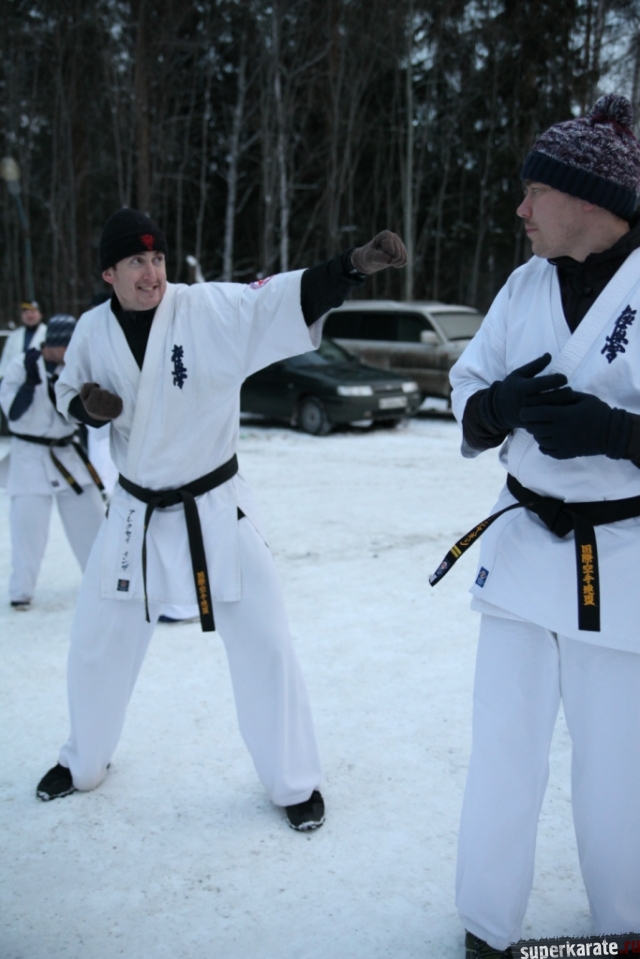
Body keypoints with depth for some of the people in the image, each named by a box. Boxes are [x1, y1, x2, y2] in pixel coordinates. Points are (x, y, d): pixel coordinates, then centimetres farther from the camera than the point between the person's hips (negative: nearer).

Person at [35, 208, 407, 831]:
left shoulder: (212, 308, -16)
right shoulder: (93, 330, -4)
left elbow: (289, 296, -29)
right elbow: (68, 394, 12)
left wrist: (356, 264, -46)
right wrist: (88, 406, -12)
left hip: (214, 509, -3)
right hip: (135, 513, 4)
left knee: (263, 644, 0)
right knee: (96, 642, 16)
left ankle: (293, 781, 22)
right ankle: (84, 762, 43)